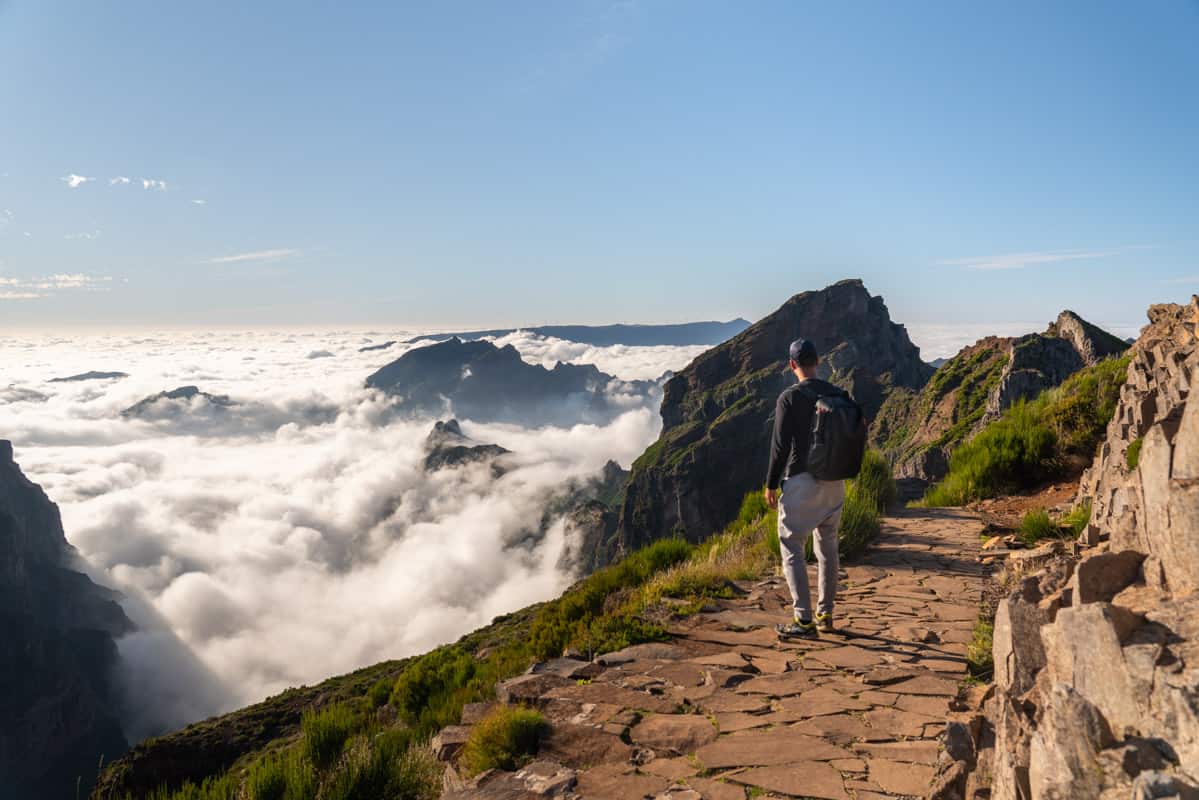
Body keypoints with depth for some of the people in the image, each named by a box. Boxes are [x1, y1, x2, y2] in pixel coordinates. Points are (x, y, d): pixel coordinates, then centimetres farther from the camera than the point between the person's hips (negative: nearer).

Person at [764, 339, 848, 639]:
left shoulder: (790, 397, -11)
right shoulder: (838, 395, 6)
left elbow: (780, 445, -12)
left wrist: (771, 484, -4)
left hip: (800, 481, -6)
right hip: (834, 482, 6)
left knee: (792, 549, -1)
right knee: (827, 548, 15)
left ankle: (804, 620, -6)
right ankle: (825, 615, 22)